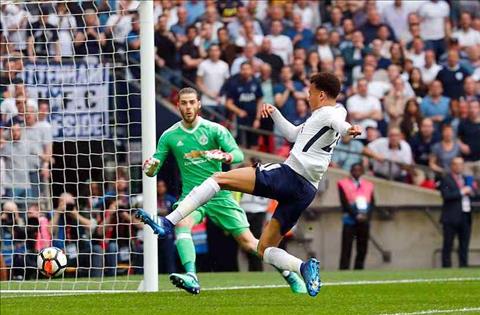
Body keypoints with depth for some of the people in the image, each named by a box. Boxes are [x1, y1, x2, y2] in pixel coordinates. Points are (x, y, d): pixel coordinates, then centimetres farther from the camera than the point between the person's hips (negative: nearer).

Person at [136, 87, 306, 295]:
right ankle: (191, 278, -42)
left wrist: (226, 157, -36)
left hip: (220, 196, -1)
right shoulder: (169, 136, 1)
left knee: (248, 242, -1)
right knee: (181, 223, -32)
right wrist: (149, 167, -20)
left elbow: (239, 154, -12)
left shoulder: (214, 130, -4)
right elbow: (154, 168, 5)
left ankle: (289, 273, 18)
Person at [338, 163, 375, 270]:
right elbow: (344, 202, -6)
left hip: (364, 221, 4)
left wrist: (367, 216, -8)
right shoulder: (343, 184, 2)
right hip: (350, 221, -4)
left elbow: (372, 203, 10)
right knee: (346, 249, -7)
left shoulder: (368, 185, 14)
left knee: (362, 250, 3)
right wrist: (356, 216, -15)